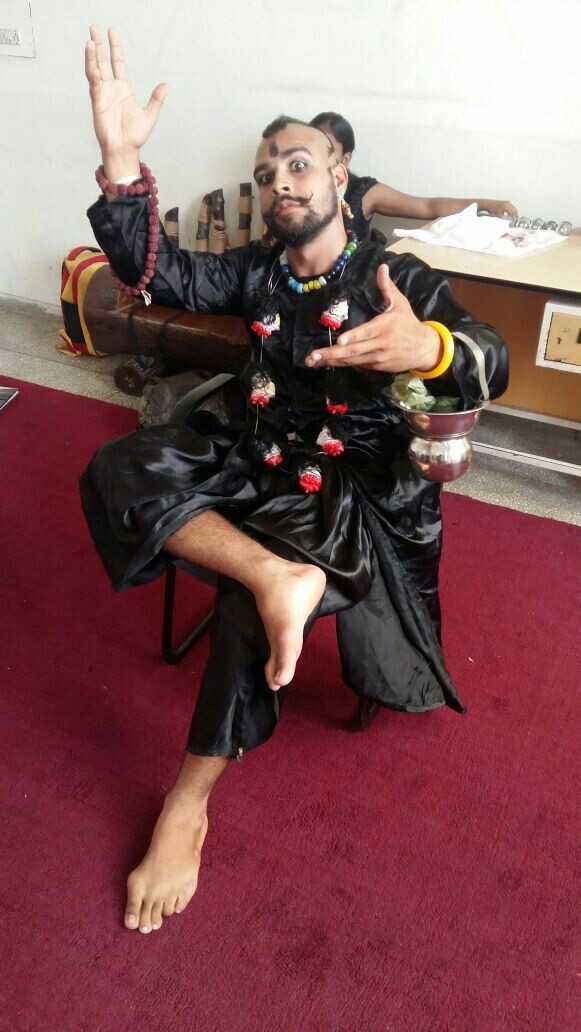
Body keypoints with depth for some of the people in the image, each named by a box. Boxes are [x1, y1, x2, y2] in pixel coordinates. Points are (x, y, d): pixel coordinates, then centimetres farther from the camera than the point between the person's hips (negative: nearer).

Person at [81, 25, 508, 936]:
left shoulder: (398, 278, -4)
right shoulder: (258, 271, 10)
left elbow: (493, 365, -17)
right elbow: (157, 271, -1)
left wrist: (431, 347, -43)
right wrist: (121, 160, -18)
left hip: (352, 487, -5)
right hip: (254, 461, 5)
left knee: (247, 614, -29)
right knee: (114, 470, -18)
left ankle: (187, 807, -10)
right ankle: (275, 576, -34)